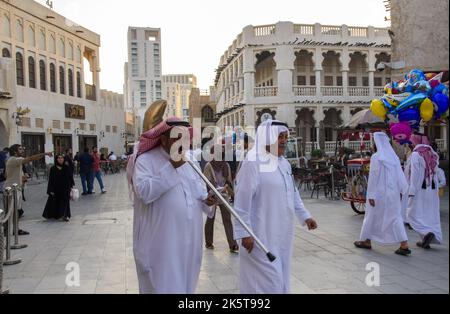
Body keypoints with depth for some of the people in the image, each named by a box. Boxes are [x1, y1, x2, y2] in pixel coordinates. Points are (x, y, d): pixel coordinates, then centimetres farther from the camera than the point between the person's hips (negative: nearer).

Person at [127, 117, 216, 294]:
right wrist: (171, 167, -25)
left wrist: (206, 199, -3)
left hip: (189, 240, 6)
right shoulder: (145, 160, -10)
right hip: (161, 242, -6)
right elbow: (144, 192, -25)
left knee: (185, 285, 19)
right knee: (164, 286, 4)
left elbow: (199, 188, 19)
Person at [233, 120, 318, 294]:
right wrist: (244, 232, -19)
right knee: (267, 279, -1)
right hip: (261, 233, -8)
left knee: (280, 276, 17)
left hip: (281, 232, 8)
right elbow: (242, 200, -18)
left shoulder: (284, 163, 9)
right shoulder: (253, 163, -17)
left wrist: (305, 216, 14)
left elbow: (293, 193, 20)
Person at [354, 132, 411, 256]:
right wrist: (401, 191, 12)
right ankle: (404, 245, 0)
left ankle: (366, 241, 24)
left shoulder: (376, 157, -13)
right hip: (393, 193, 5)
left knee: (372, 216, 11)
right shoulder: (393, 156, 6)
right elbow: (400, 175, 6)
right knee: (395, 217, 8)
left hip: (379, 192, -5)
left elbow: (373, 177, -14)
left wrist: (371, 195, -12)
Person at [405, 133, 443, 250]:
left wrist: (411, 191, -15)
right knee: (430, 214, 11)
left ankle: (427, 232, -16)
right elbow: (435, 172, 10)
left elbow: (415, 174, -16)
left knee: (413, 214, 3)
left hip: (420, 189, -7)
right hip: (432, 189, 7)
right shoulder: (432, 154, 10)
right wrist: (436, 190, 14)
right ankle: (426, 241, 14)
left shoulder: (415, 154, -11)